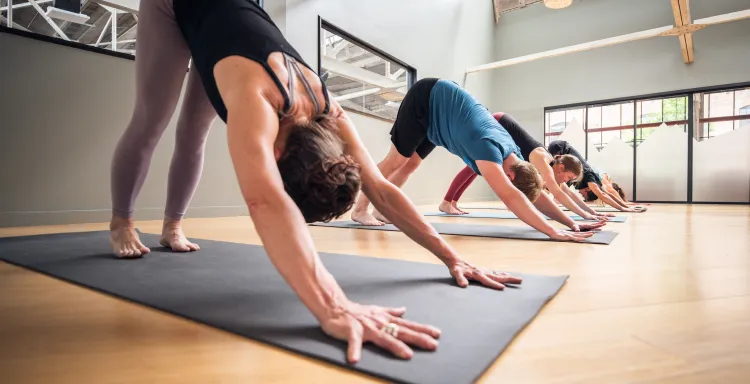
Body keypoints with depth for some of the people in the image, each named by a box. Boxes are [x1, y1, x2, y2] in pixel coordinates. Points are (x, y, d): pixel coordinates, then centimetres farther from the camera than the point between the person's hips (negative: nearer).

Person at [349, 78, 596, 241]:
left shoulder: (513, 153, -14)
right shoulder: (488, 146, -38)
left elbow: (535, 193, -6)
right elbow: (511, 197, -51)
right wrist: (553, 232, -53)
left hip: (437, 111, 7)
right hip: (425, 100, -7)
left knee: (411, 163, 10)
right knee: (396, 160, -2)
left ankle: (380, 209, 20)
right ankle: (360, 209, 11)